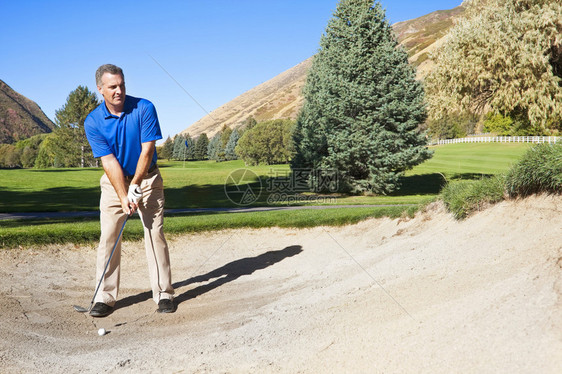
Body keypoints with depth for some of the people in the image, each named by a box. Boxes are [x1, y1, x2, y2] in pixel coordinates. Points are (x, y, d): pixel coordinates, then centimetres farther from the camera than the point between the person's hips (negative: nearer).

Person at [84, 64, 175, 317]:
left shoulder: (144, 109, -16)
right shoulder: (93, 122, -13)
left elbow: (147, 150, -16)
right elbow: (109, 162, -16)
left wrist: (135, 185, -20)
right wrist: (123, 197, -22)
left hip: (147, 178, -1)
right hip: (114, 181, 1)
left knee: (155, 234, -5)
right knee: (108, 236, -4)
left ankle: (163, 293, 3)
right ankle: (105, 297, 4)